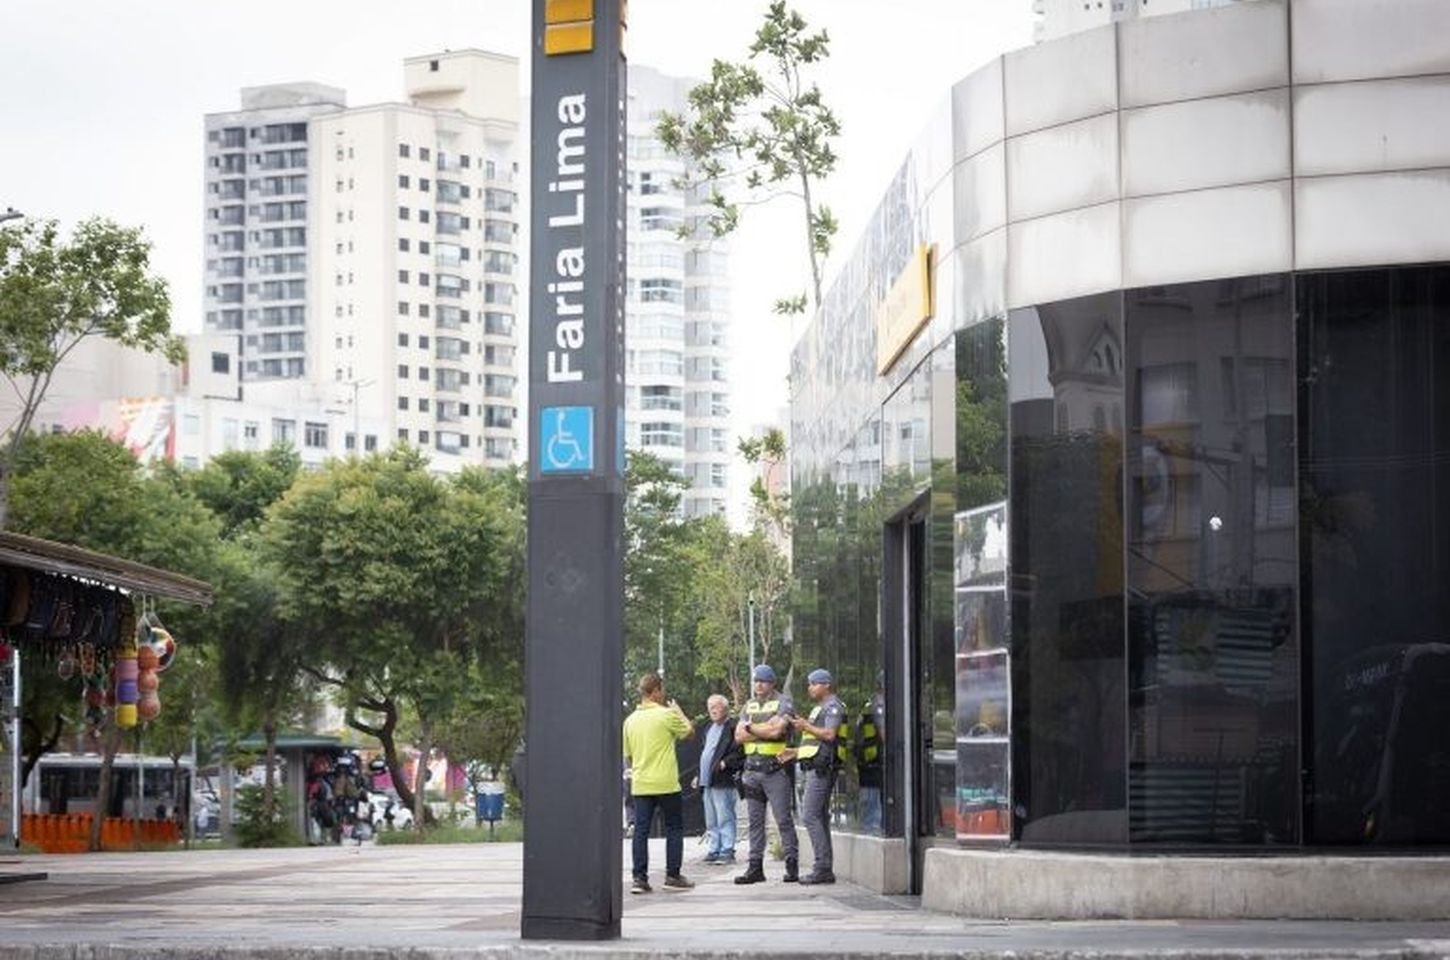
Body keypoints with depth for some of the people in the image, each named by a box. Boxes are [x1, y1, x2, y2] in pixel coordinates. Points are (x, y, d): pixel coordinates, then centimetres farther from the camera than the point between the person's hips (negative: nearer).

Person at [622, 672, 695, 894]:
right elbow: (689, 732, 7)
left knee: (640, 830, 4)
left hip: (640, 784, 4)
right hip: (666, 783, -4)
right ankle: (672, 874, 7)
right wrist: (678, 711, 20)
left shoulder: (630, 720, 6)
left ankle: (640, 877, -1)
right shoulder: (666, 715, -10)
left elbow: (627, 756, 13)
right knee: (674, 828, 8)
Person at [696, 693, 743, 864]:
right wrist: (699, 775, 18)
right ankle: (714, 849, 18)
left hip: (722, 780, -9)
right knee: (711, 821, 12)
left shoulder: (733, 727, -9)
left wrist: (726, 763, -19)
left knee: (724, 818, -7)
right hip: (707, 780, 9)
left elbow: (740, 752, -16)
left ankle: (727, 851, -5)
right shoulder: (707, 727, 18)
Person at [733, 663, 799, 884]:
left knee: (783, 819, -6)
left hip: (775, 768, -6)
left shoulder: (782, 703, -1)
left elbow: (777, 730, -16)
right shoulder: (749, 706, 17)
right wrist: (766, 729, -6)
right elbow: (739, 736, 6)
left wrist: (751, 728, -3)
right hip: (752, 769, 6)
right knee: (755, 820, 7)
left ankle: (792, 866, -3)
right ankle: (755, 867, 9)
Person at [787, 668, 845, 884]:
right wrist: (796, 751, 19)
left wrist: (806, 726, -12)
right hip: (815, 767, 11)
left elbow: (829, 735, -21)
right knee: (820, 817, 9)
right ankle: (825, 869, 10)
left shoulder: (832, 706, -8)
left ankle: (822, 868, -16)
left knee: (810, 815, -14)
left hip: (822, 767, -11)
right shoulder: (821, 708, 24)